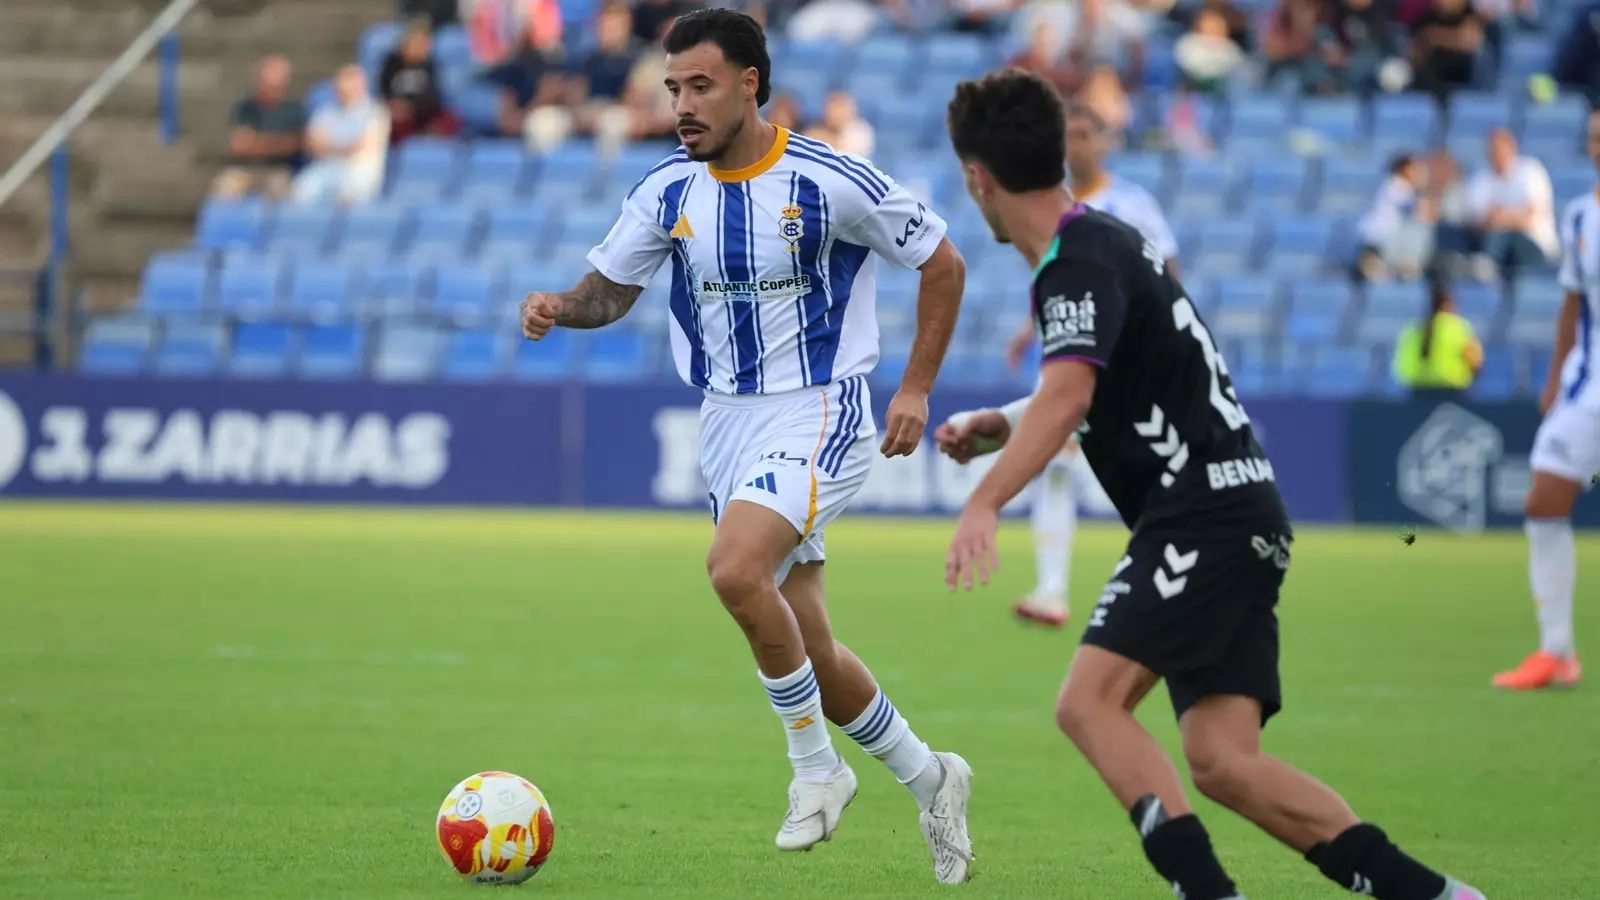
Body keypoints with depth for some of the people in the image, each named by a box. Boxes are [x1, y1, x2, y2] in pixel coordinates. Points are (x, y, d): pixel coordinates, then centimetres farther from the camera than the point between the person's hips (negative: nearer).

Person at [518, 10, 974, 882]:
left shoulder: (830, 180, -14)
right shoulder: (668, 188, -1)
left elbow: (943, 265, -3)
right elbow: (610, 290, 8)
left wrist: (915, 388, -7)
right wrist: (560, 306, -15)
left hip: (818, 413, -6)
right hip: (727, 419, 6)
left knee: (735, 569, -30)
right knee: (808, 651, 7)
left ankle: (817, 767, -12)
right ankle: (929, 780, 29)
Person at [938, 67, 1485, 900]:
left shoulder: (1080, 263, -13)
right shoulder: (1104, 241, 18)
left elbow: (1066, 396, -31)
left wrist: (984, 505, -41)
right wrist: (998, 426, 25)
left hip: (1204, 514, -10)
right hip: (1231, 519, 10)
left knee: (1089, 701, -20)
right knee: (1221, 762, 0)